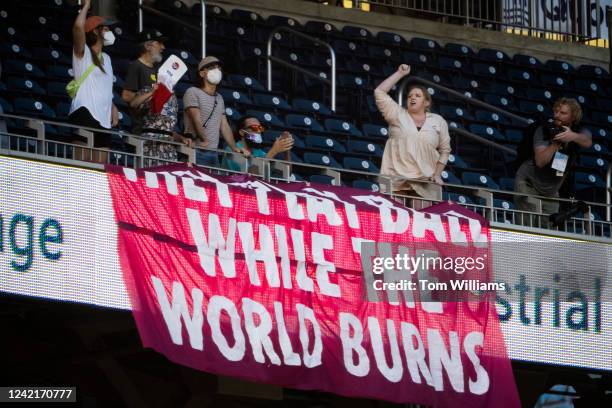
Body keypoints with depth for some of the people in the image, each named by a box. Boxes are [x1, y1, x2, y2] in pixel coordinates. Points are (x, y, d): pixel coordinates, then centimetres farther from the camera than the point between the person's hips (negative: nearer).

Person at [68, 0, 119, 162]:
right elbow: (78, 27, -18)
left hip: (104, 119, 8)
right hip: (85, 114, -8)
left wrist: (113, 107, 12)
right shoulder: (83, 53, 1)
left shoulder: (106, 58, 25)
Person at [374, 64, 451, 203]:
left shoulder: (438, 122, 12)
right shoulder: (398, 115, 9)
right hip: (396, 180, -1)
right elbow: (379, 92, 1)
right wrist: (400, 74, 3)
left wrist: (437, 174, 4)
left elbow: (444, 150, 16)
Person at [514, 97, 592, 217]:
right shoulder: (544, 130, -14)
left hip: (551, 192, 4)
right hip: (528, 183, -4)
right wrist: (556, 143, -37)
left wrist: (574, 136, -54)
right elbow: (540, 161, -26)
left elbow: (587, 142, -32)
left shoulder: (580, 132, -6)